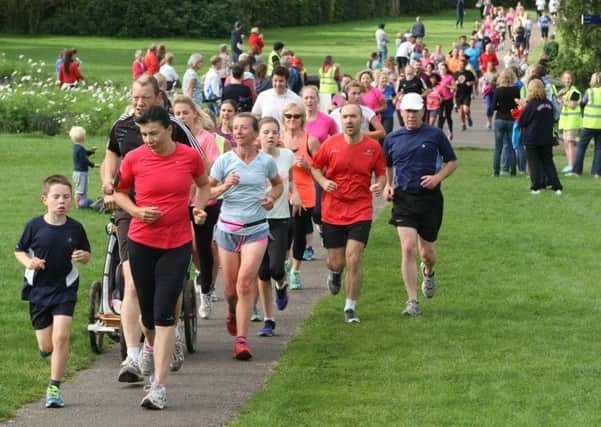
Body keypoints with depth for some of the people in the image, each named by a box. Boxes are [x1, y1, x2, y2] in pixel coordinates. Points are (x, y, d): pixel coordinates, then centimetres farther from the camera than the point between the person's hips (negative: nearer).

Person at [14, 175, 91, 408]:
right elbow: (19, 250, 4)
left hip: (65, 288, -1)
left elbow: (86, 254, 8)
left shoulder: (75, 228, -6)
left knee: (61, 337, -14)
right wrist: (28, 262, -16)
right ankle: (46, 346, 44)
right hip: (38, 289, 1)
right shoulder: (35, 226, -8)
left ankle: (54, 387, -3)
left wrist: (83, 256, -15)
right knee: (46, 346, 4)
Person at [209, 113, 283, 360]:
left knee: (246, 282, -15)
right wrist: (225, 186, -19)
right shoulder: (224, 160, -2)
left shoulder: (266, 161, 2)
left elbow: (278, 184, 21)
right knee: (230, 287, 8)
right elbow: (206, 192, -1)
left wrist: (273, 197, 0)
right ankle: (233, 312, 45)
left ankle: (241, 339, -13)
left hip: (256, 230, -1)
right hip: (228, 228, 1)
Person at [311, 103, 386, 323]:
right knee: (336, 262, 5)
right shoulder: (330, 144, -2)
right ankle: (334, 273, 45)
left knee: (354, 259, -11)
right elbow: (315, 167, 10)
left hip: (360, 212, -1)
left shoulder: (373, 147, -2)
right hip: (332, 211, 1)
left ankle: (350, 308, 2)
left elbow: (381, 173, 10)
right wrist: (323, 182, -10)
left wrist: (380, 185, -13)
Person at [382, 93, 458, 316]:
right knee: (408, 249, -14)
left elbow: (452, 161, 7)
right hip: (403, 198, 0)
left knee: (428, 252, 8)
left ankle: (428, 273, 47)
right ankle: (412, 302, -9)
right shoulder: (392, 139, 6)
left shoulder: (435, 134, 0)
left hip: (429, 198, 0)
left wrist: (438, 177, -10)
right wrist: (387, 185, 3)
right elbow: (387, 166, 21)